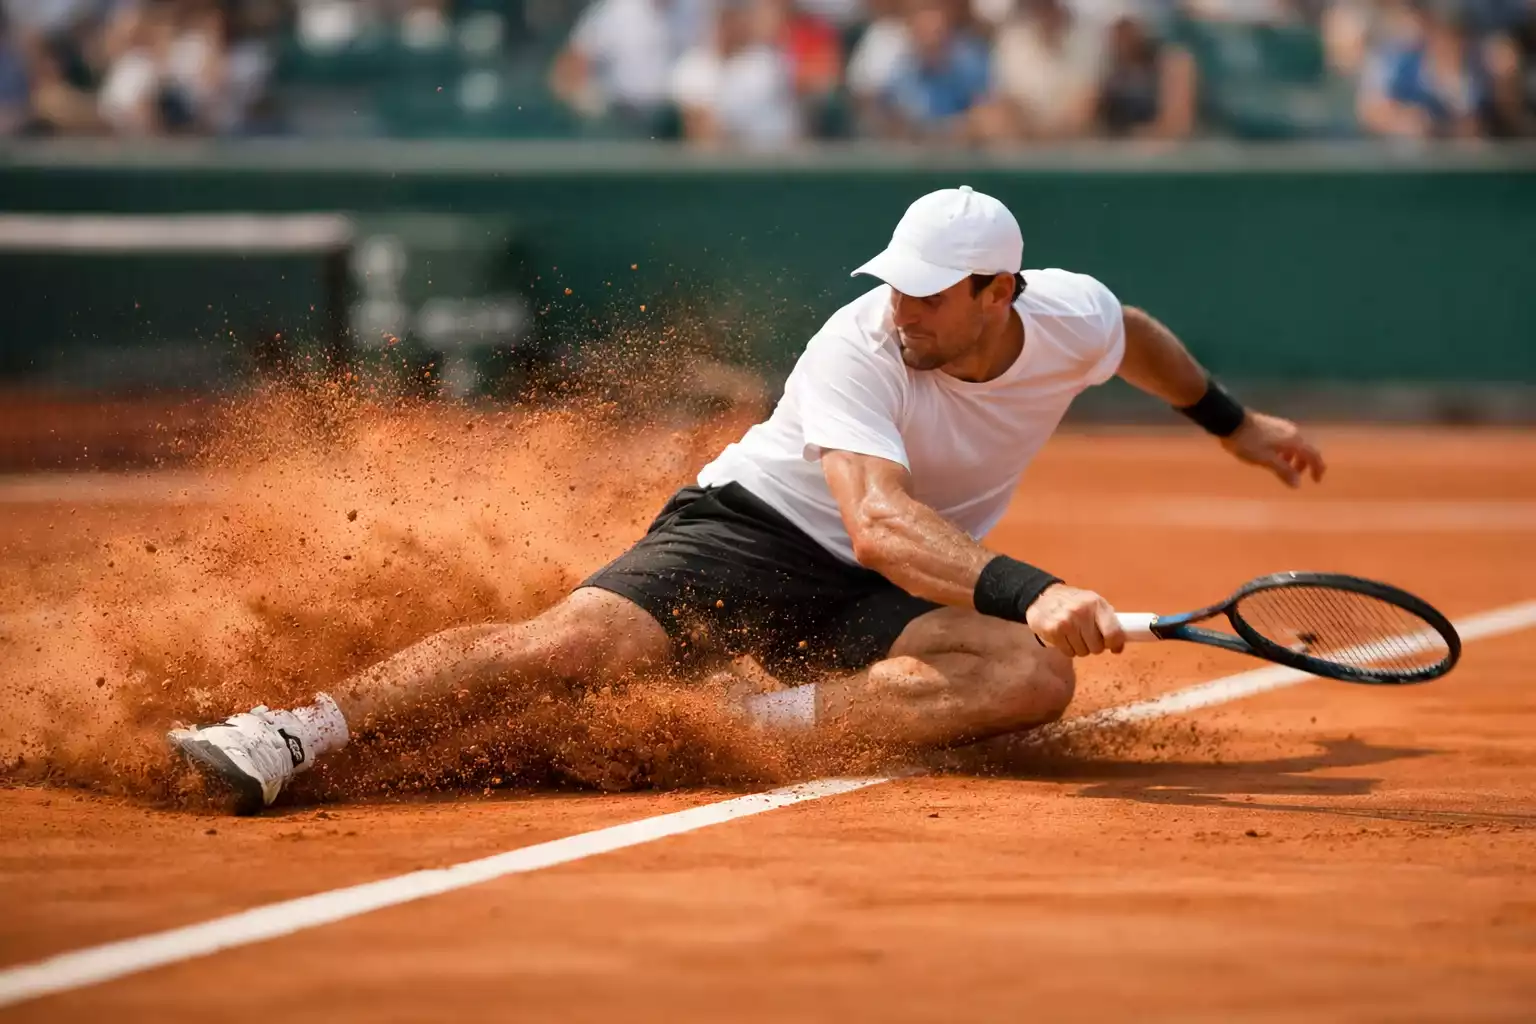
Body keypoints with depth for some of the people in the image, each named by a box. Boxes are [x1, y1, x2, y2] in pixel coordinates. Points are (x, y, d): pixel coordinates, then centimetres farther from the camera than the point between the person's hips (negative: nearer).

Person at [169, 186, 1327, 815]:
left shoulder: (1071, 318, -6)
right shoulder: (857, 351, -24)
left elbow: (1133, 331, 22)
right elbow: (878, 521, -39)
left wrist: (1234, 422, 33)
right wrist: (1028, 590, -53)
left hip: (885, 596, 5)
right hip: (751, 534, -4)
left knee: (1034, 677, -29)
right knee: (569, 644, -31)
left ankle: (763, 716, -34)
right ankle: (296, 732, -29)